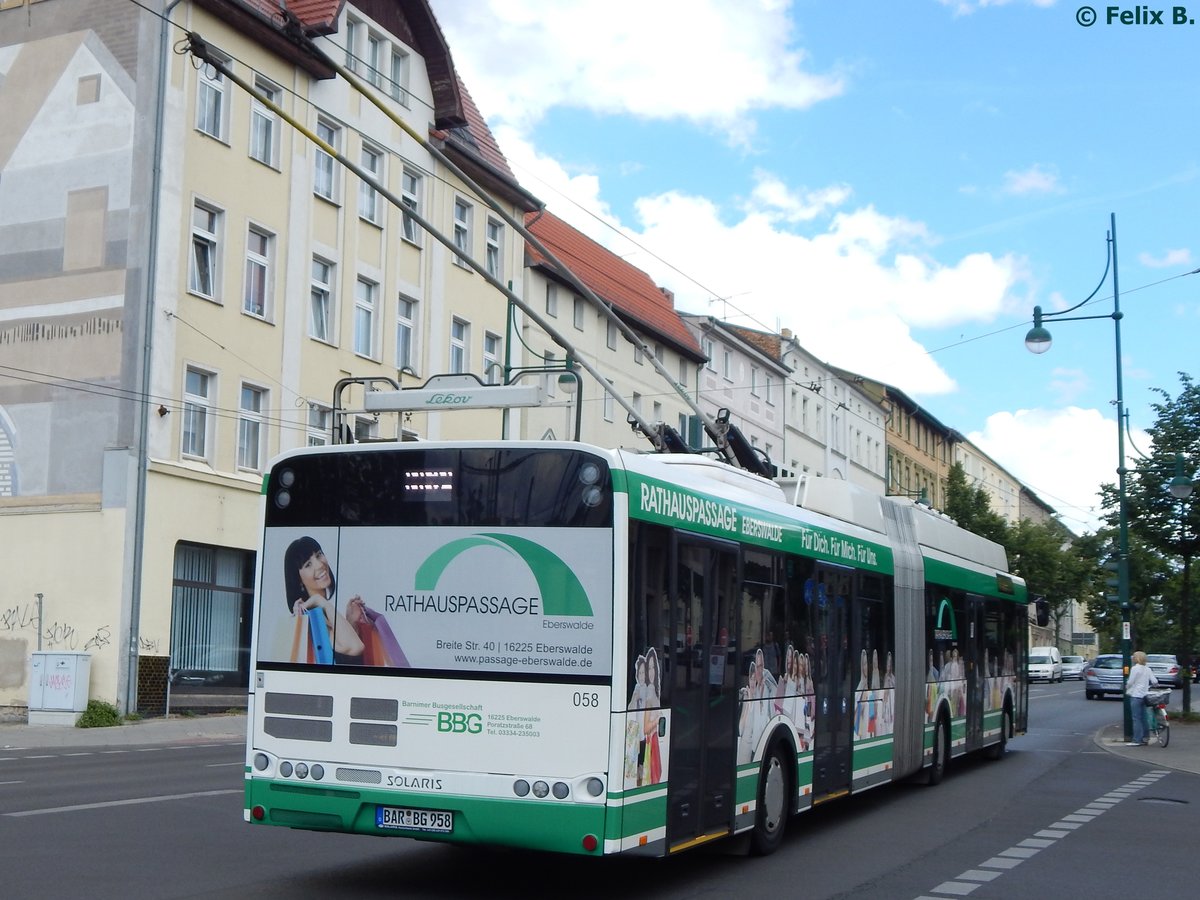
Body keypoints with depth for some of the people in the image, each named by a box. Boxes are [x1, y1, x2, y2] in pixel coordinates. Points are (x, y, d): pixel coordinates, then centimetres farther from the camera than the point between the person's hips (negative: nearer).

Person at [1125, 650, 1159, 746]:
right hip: (1144, 695, 7)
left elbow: (1130, 682, -13)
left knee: (1136, 718, -6)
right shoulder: (1147, 669, 8)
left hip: (1135, 695, -7)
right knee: (1143, 718, 13)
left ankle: (1137, 740, -6)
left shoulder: (1135, 668, -12)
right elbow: (1154, 681, 4)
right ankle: (1144, 738, 17)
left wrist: (1126, 687, 7)